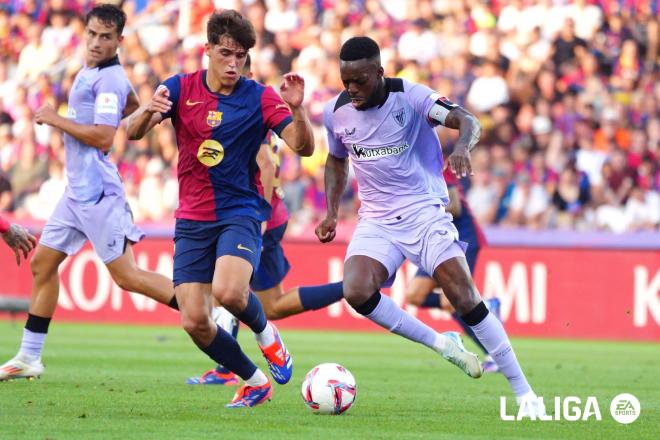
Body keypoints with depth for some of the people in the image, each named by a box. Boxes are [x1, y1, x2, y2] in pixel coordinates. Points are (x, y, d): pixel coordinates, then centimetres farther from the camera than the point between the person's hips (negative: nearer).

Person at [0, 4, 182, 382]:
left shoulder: (109, 79, -15)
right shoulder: (90, 72, 14)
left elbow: (103, 137, -23)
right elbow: (134, 106, 32)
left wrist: (57, 120, -14)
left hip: (97, 192, -10)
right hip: (78, 190, 10)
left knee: (128, 276, -11)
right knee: (43, 263, 12)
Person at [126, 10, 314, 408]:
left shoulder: (259, 98, -4)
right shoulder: (181, 89, 1)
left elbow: (304, 147, -12)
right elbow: (134, 132, -9)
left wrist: (296, 108, -31)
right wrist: (148, 111, -32)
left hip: (240, 213, -3)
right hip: (193, 220, 3)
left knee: (228, 291, -31)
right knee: (194, 322, -6)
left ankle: (266, 333, 4)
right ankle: (255, 382, 16)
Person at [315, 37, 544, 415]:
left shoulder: (409, 97, -14)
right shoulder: (336, 112, 0)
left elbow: (467, 121, -26)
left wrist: (463, 147, -49)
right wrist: (331, 212, 9)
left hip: (425, 213, -4)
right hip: (376, 222, 4)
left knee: (465, 299, -14)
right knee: (356, 291, -24)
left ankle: (523, 391, -4)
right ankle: (441, 344, -5)